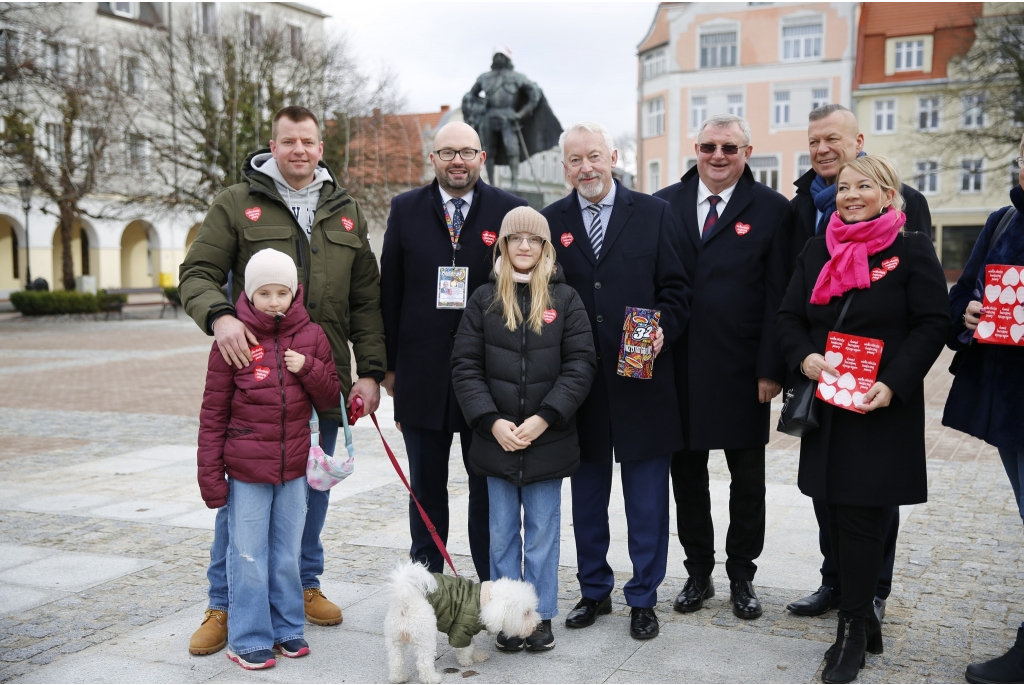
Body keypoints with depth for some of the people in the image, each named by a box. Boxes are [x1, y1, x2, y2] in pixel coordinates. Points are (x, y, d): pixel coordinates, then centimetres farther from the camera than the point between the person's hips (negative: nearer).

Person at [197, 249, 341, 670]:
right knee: (248, 557, 5)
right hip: (246, 471, -3)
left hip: (294, 469, 3)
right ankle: (248, 640, 18)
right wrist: (210, 475, -6)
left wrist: (308, 367, -12)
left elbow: (330, 400, 7)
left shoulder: (311, 336, 1)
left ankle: (287, 628, 30)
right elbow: (213, 414, -5)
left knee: (288, 555, 15)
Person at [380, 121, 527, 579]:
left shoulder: (511, 211, 0)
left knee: (489, 487, 8)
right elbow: (389, 291, 6)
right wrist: (388, 364, 3)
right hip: (422, 373, 2)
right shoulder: (405, 210, 5)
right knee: (425, 488, 13)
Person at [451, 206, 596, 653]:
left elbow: (580, 364, -5)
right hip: (496, 439, 1)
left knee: (542, 533, 9)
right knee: (502, 534, 10)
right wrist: (492, 422, -12)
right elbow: (465, 365, -1)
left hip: (548, 440, -1)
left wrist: (543, 419, -14)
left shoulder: (565, 299, 0)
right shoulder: (484, 299, 2)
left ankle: (542, 615, 22)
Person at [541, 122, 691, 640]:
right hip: (579, 383, 2)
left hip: (642, 379, -2)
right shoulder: (550, 222, 6)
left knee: (647, 498, 6)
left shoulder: (653, 214, 2)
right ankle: (594, 591, 29)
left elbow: (675, 288, 2)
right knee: (587, 496, 14)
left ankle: (643, 598, 21)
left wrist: (663, 330, -16)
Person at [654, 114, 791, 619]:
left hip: (741, 371, -2)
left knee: (748, 480, 10)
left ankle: (742, 576, 27)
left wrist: (771, 369, -10)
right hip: (678, 366, 2)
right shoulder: (664, 205, 5)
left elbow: (778, 295, -4)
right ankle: (698, 573, 27)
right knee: (686, 475, 12)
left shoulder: (771, 209, -1)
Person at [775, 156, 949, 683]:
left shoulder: (911, 251, -3)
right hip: (826, 404, 5)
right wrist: (804, 357, -10)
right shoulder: (817, 251, 11)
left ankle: (852, 630, 9)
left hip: (883, 408, -5)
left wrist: (892, 385, -17)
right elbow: (788, 316, 10)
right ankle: (864, 618, 25)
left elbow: (932, 324, -7)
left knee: (862, 517, -3)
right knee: (839, 515, 10)